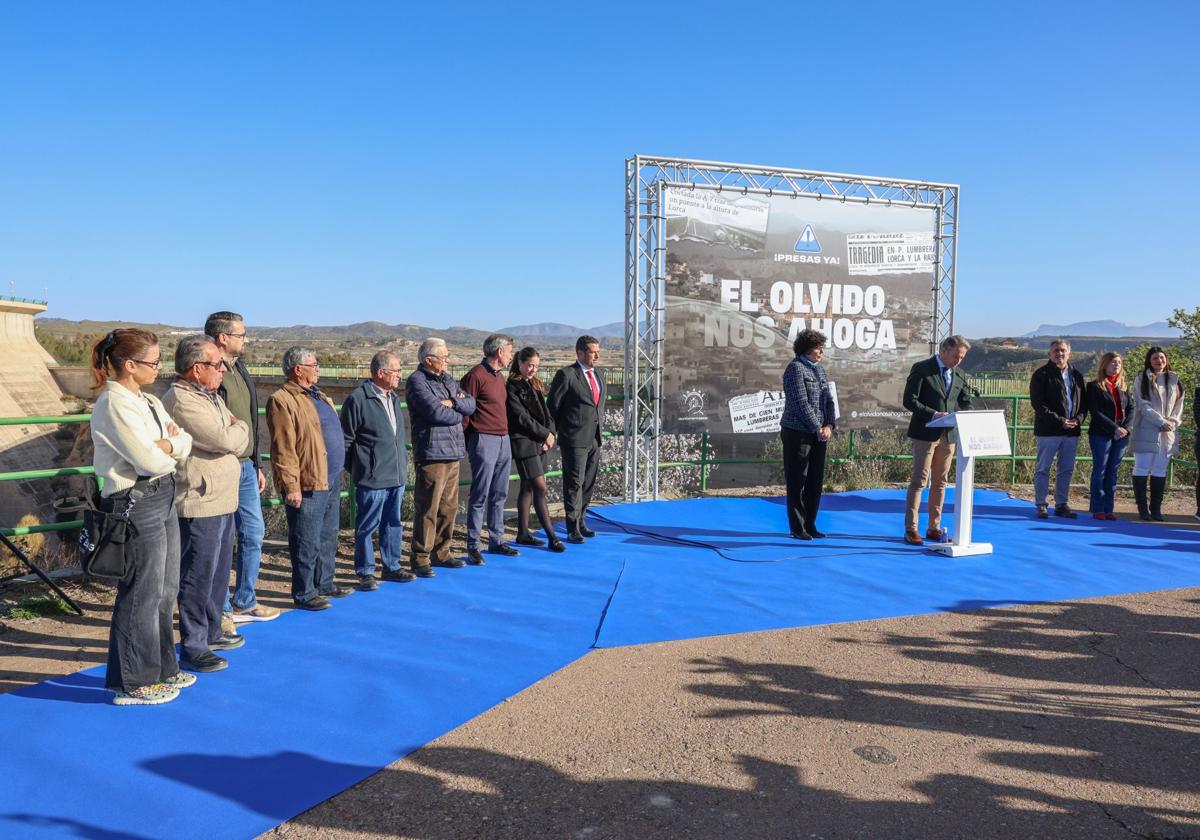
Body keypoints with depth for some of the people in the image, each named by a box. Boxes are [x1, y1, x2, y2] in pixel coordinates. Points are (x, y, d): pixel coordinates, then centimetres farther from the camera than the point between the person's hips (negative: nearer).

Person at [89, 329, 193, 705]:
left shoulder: (149, 401, 12)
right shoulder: (114, 405, -17)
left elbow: (185, 442, 6)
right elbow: (150, 461, -22)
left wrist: (166, 444, -14)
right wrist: (170, 448, -2)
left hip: (163, 499, 9)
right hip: (136, 505, -9)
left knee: (165, 590, 17)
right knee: (142, 594, 1)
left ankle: (161, 668, 32)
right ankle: (132, 683, 15)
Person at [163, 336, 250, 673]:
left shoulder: (211, 396, 15)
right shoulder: (181, 400, -17)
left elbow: (240, 439, 14)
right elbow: (227, 440, -21)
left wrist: (233, 432, -5)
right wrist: (239, 428, -2)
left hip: (222, 500, 10)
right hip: (199, 504, -10)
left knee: (219, 573, 20)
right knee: (198, 579, -1)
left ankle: (211, 632, 34)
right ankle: (192, 649, 9)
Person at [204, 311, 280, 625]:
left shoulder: (240, 370, 13)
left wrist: (257, 464, 20)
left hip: (246, 467, 9)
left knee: (254, 533, 15)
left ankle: (244, 601, 29)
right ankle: (221, 609, 17)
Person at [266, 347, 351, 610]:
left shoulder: (318, 396, 17)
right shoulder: (282, 400, -12)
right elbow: (283, 449, -18)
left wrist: (337, 472, 21)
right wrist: (291, 486, -21)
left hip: (331, 481, 9)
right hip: (307, 486, -9)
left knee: (328, 538, 18)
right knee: (306, 544, 0)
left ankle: (324, 583, 31)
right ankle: (304, 594, 10)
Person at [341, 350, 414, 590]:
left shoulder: (394, 398, 14)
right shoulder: (358, 399, -12)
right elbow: (346, 439, -7)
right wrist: (355, 468, -3)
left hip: (397, 477, 8)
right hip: (372, 480, -8)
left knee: (393, 524, 15)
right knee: (367, 527, 3)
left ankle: (391, 567, 26)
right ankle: (365, 572, 14)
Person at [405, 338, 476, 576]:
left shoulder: (448, 380, 19)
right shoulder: (416, 382, -7)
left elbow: (471, 404, 10)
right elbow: (436, 412, -19)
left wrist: (453, 402, -10)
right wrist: (459, 413, -1)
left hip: (453, 452, 8)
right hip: (431, 453, -8)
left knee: (449, 507, 13)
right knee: (428, 509, -5)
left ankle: (440, 553, 24)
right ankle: (420, 559, 4)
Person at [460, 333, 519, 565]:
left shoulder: (499, 376, 17)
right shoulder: (476, 375, -11)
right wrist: (467, 441, -10)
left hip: (503, 440, 8)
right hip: (484, 441, -8)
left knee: (499, 495, 12)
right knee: (480, 496, -3)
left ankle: (496, 541, 21)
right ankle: (473, 547, 4)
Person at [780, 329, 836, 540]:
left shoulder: (819, 368, 13)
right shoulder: (795, 368, -11)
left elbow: (828, 399, 12)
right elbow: (801, 403, -17)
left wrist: (829, 425, -3)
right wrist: (817, 429, -14)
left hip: (819, 434, 8)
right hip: (798, 433, -8)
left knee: (816, 481, 10)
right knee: (797, 481, 0)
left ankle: (810, 525, 21)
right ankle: (797, 528, 9)